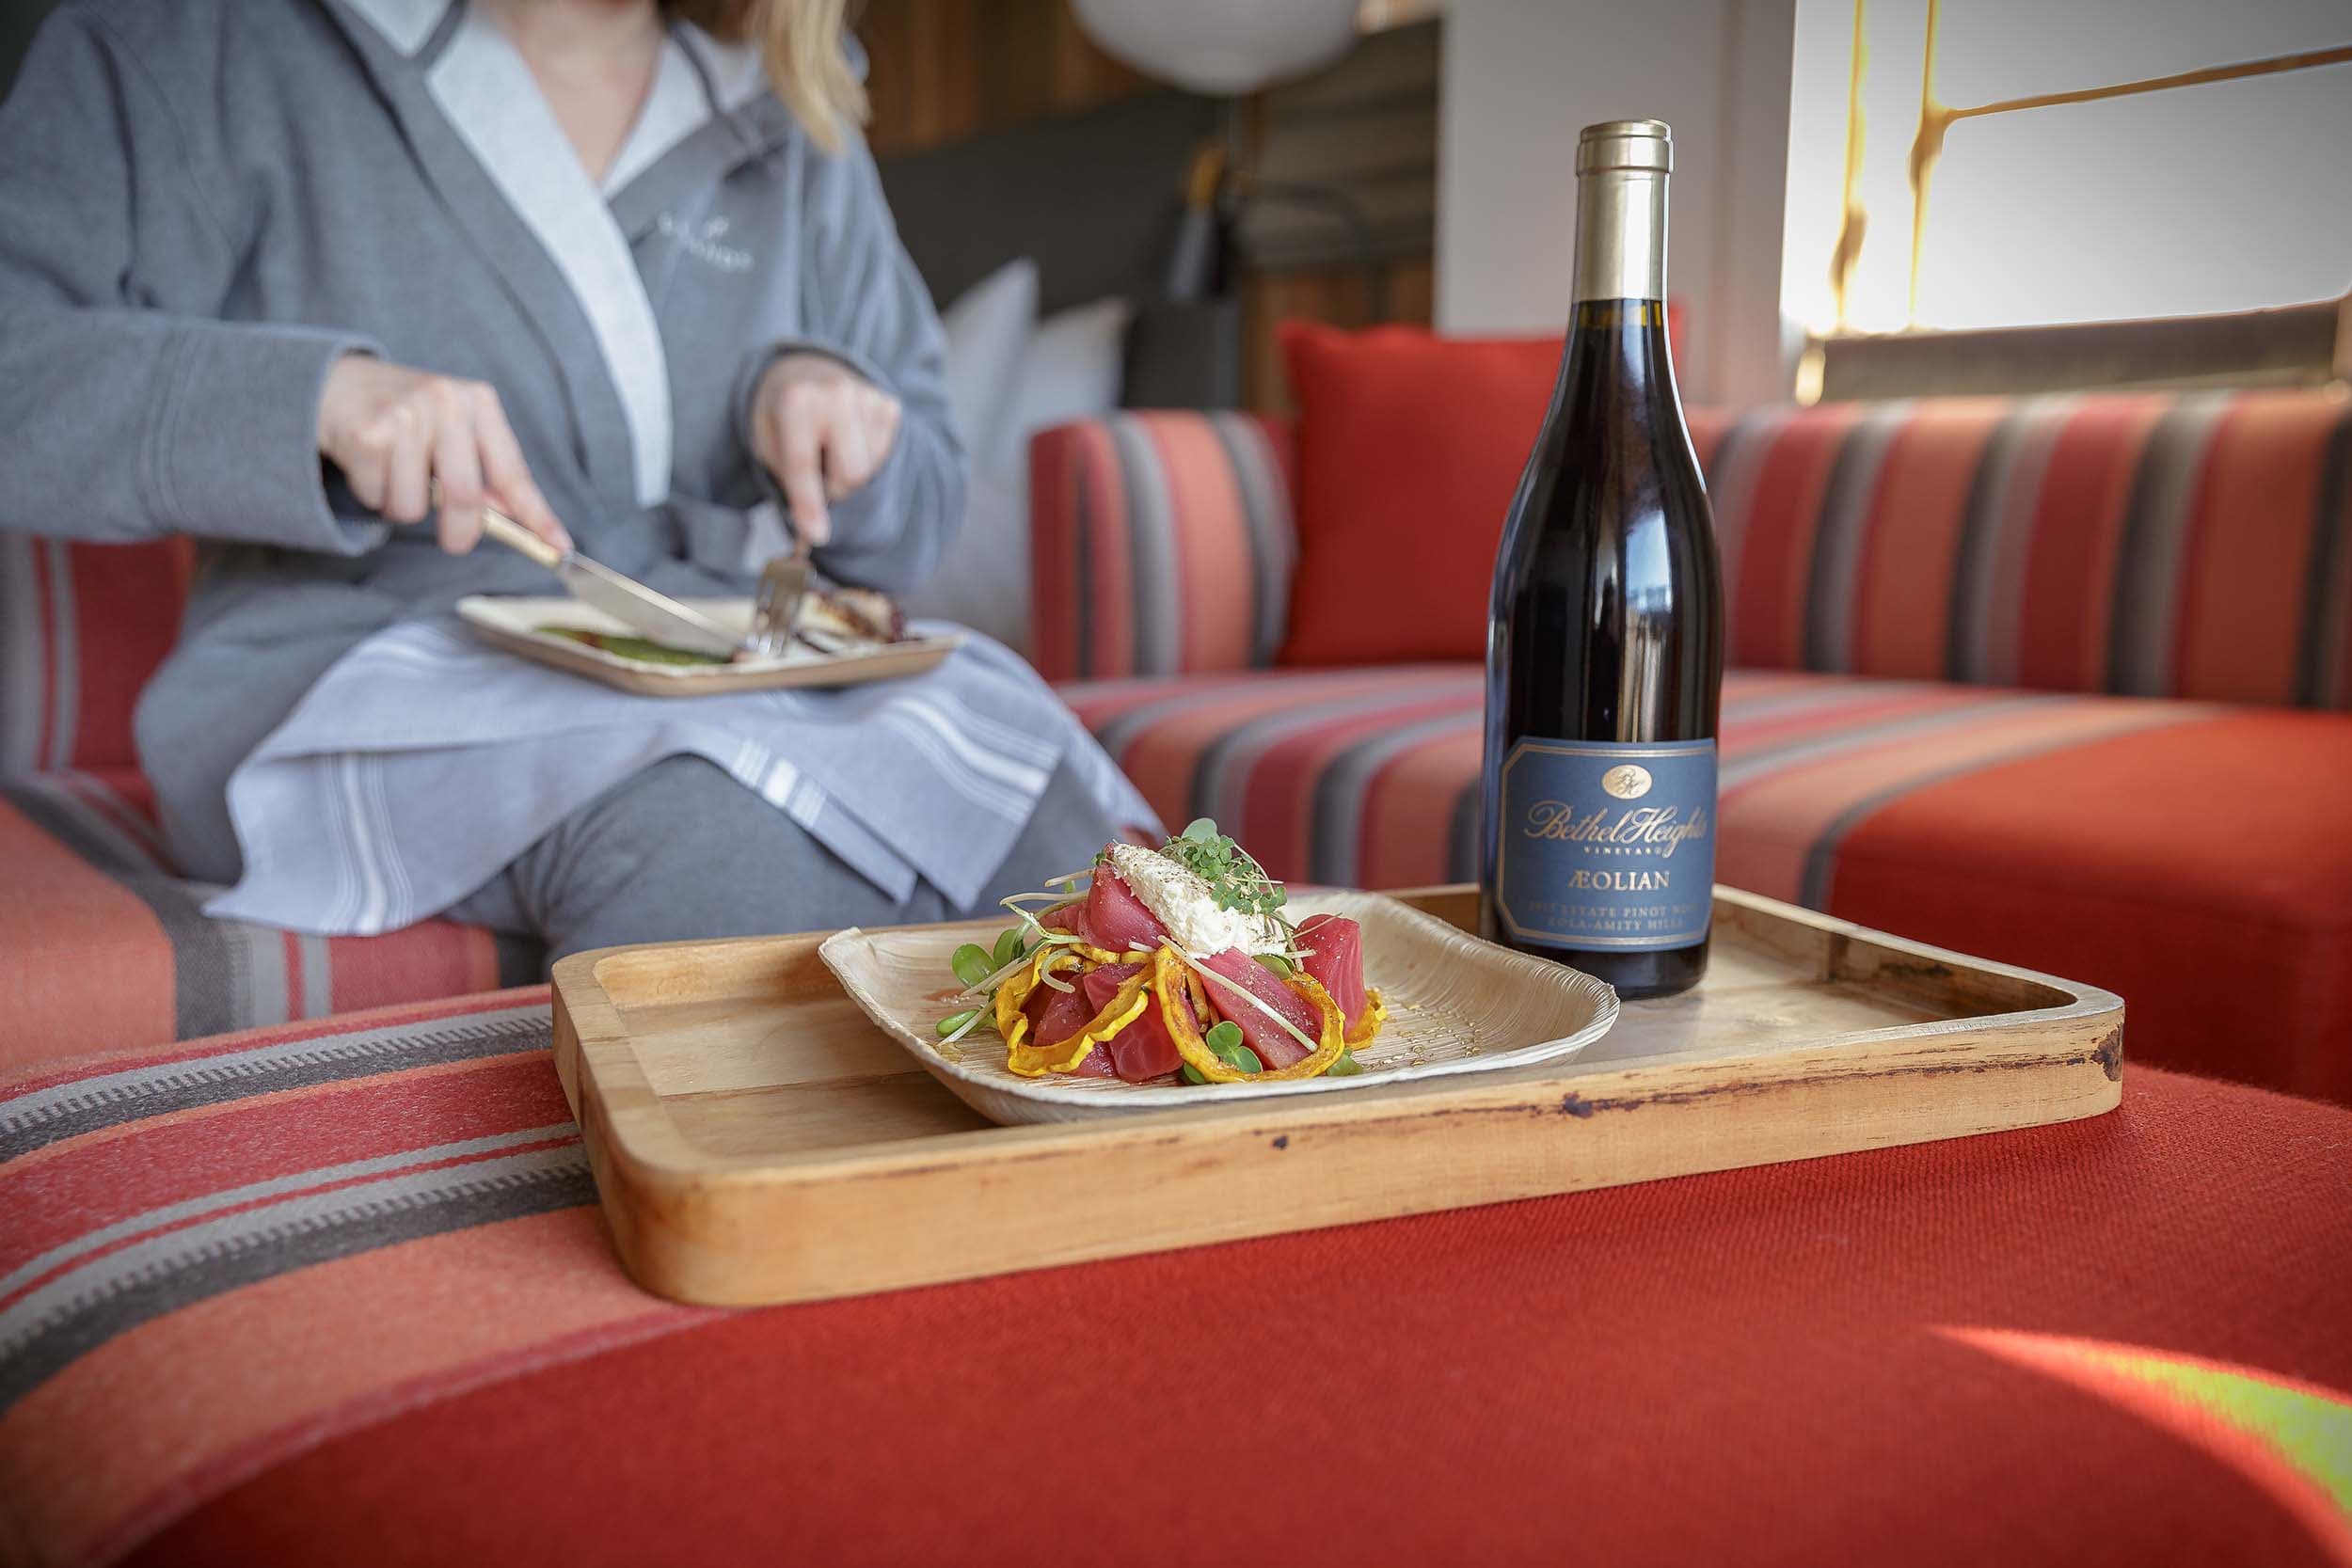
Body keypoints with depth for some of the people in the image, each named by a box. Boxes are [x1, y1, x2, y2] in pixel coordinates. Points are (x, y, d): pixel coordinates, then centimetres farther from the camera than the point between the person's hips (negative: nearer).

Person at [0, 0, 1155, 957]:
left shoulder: (790, 131, 16)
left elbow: (912, 522, 20)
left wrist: (834, 400, -3)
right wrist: (315, 393, -21)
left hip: (733, 673, 4)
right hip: (369, 665, -3)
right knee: (703, 818, -37)